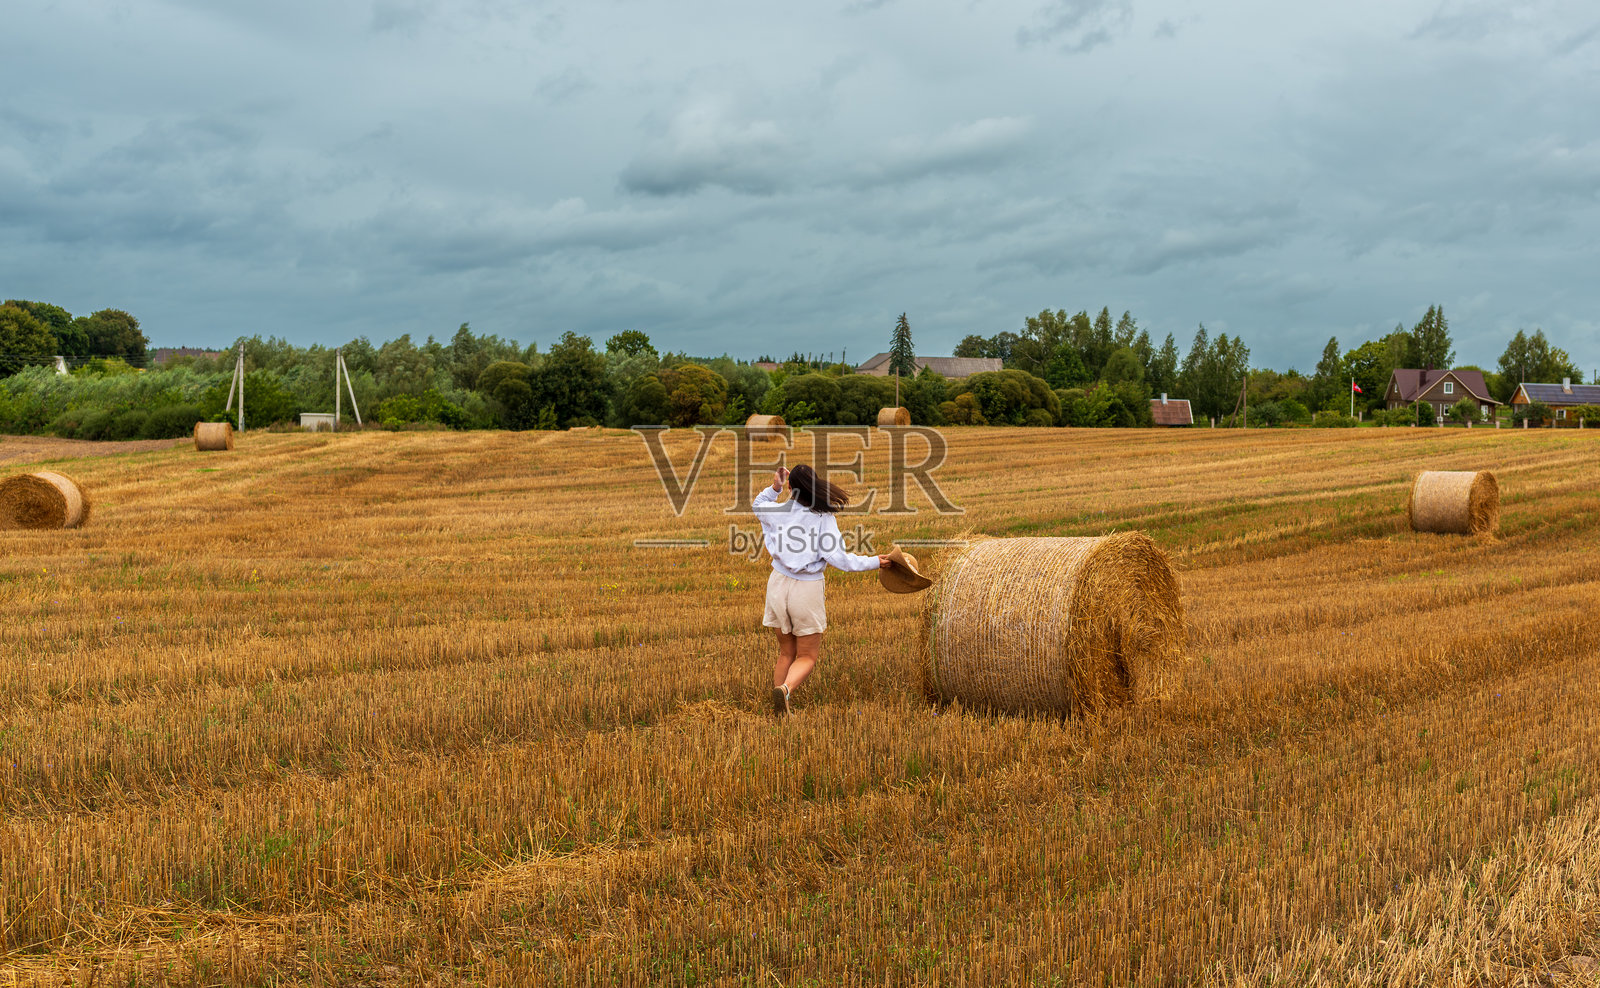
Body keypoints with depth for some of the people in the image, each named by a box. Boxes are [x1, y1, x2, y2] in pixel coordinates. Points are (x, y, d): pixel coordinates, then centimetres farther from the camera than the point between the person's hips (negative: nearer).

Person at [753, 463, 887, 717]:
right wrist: (874, 562, -10)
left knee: (786, 653, 18)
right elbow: (837, 558, -18)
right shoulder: (824, 518, -13)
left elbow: (757, 505, 23)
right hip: (807, 591, -3)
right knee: (806, 657, 8)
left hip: (779, 583, 4)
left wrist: (774, 488, 16)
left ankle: (780, 711, 14)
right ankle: (785, 689, -22)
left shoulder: (778, 512, -2)